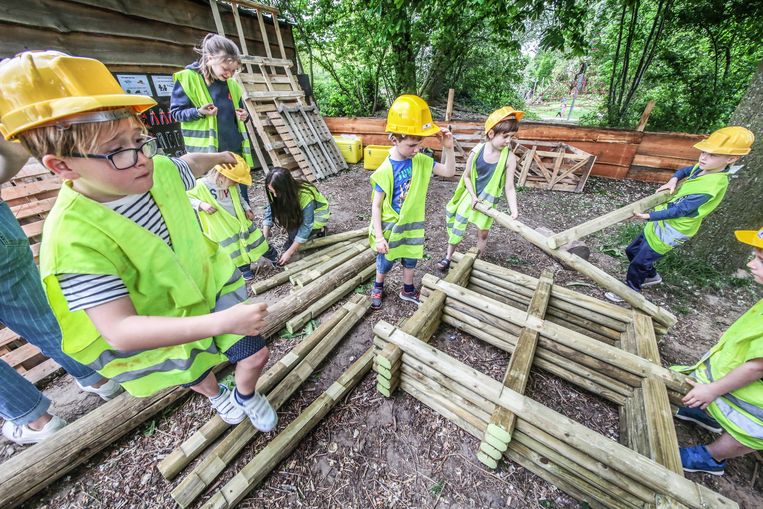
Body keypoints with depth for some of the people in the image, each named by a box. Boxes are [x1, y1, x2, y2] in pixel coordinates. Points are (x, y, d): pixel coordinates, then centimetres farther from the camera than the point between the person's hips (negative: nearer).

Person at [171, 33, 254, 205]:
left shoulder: (232, 84, 9)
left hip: (235, 149, 5)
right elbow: (176, 112, -3)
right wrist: (199, 112, -22)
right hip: (206, 153, -4)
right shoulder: (187, 78, -5)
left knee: (241, 197, 10)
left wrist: (243, 115, -3)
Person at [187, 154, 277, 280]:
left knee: (253, 236, 16)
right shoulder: (201, 185, -23)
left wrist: (247, 209, 3)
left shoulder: (232, 184, -9)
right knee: (234, 249, 11)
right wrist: (202, 205, -27)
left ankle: (270, 255, 35)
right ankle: (244, 268, 31)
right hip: (223, 228, -4)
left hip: (240, 219, 4)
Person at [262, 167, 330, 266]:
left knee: (295, 231, -29)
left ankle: (318, 230, -1)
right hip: (299, 211, 6)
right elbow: (269, 212, -15)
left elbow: (306, 227, -34)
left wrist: (289, 252, -31)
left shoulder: (305, 196, -39)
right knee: (281, 215, -22)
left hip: (318, 213, -6)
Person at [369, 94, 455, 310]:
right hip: (390, 226, -4)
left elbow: (449, 172, -1)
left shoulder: (422, 161, -7)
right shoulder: (385, 171, -22)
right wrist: (379, 236, -20)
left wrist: (448, 148, -17)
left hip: (413, 222, 4)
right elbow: (376, 205, -18)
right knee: (386, 261, 14)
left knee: (411, 258, 19)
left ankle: (408, 290, 43)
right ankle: (378, 287, 43)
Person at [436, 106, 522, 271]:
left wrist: (514, 211, -23)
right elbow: (467, 176, -4)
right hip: (470, 195, 1)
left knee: (483, 232, 9)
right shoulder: (477, 151, -15)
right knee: (458, 226, 9)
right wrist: (473, 196, -16)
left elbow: (509, 187, -14)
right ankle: (449, 256, 27)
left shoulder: (509, 158, -16)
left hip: (488, 200, 0)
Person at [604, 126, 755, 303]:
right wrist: (673, 180, 0)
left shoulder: (711, 187, -27)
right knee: (632, 251, 21)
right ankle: (651, 276, 44)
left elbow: (679, 210, -27)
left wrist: (649, 216, -33)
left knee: (638, 263, 2)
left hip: (669, 232, -9)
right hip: (661, 223, 9)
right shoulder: (703, 168, -1)